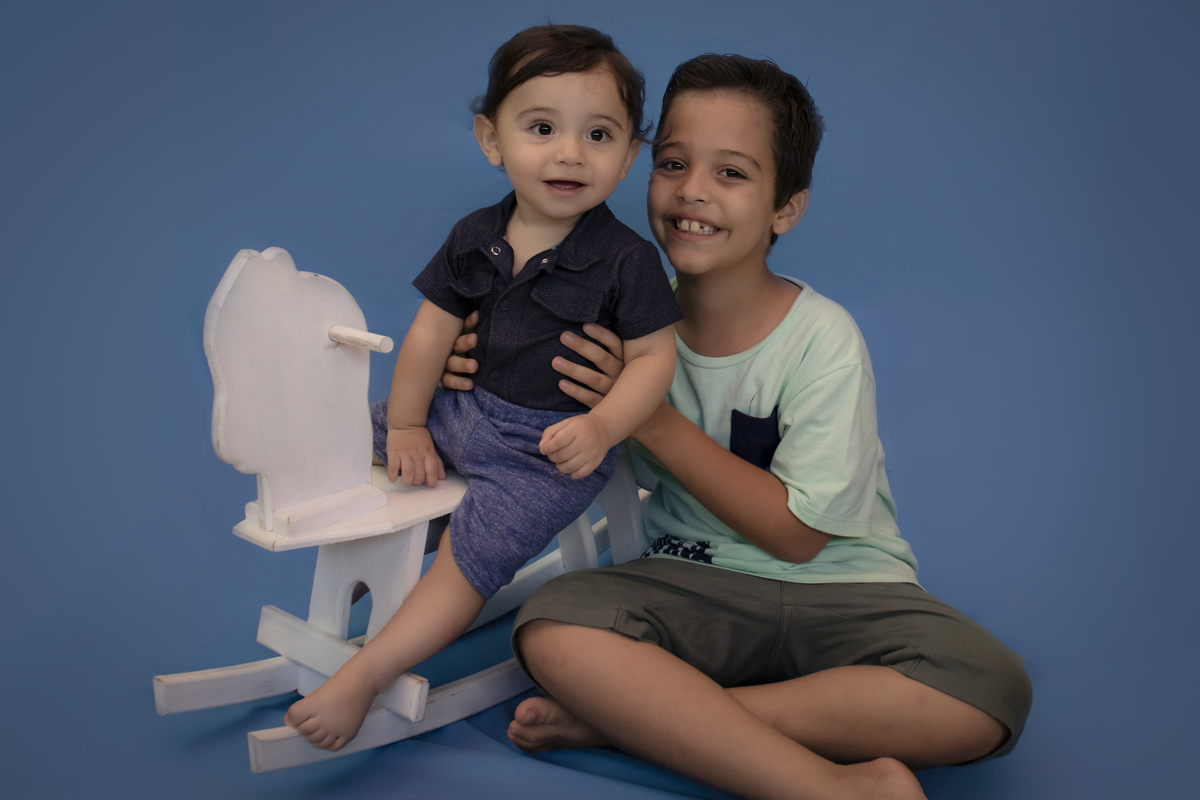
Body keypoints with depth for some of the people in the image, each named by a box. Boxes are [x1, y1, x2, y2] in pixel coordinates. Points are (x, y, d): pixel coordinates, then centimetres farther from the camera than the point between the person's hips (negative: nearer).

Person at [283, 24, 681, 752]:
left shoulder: (626, 260, -14)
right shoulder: (474, 238, 0)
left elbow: (654, 356, -12)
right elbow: (432, 332, 5)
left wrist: (600, 428, -27)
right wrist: (405, 425, 3)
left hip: (554, 443, -6)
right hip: (466, 411, 6)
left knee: (475, 548, -21)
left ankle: (363, 677, -13)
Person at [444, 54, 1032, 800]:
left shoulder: (821, 338, -12)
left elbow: (796, 533, -13)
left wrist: (652, 418, -20)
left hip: (839, 590, 0)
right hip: (697, 588, 1)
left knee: (991, 690, -29)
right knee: (553, 628, -29)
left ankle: (635, 717, -23)